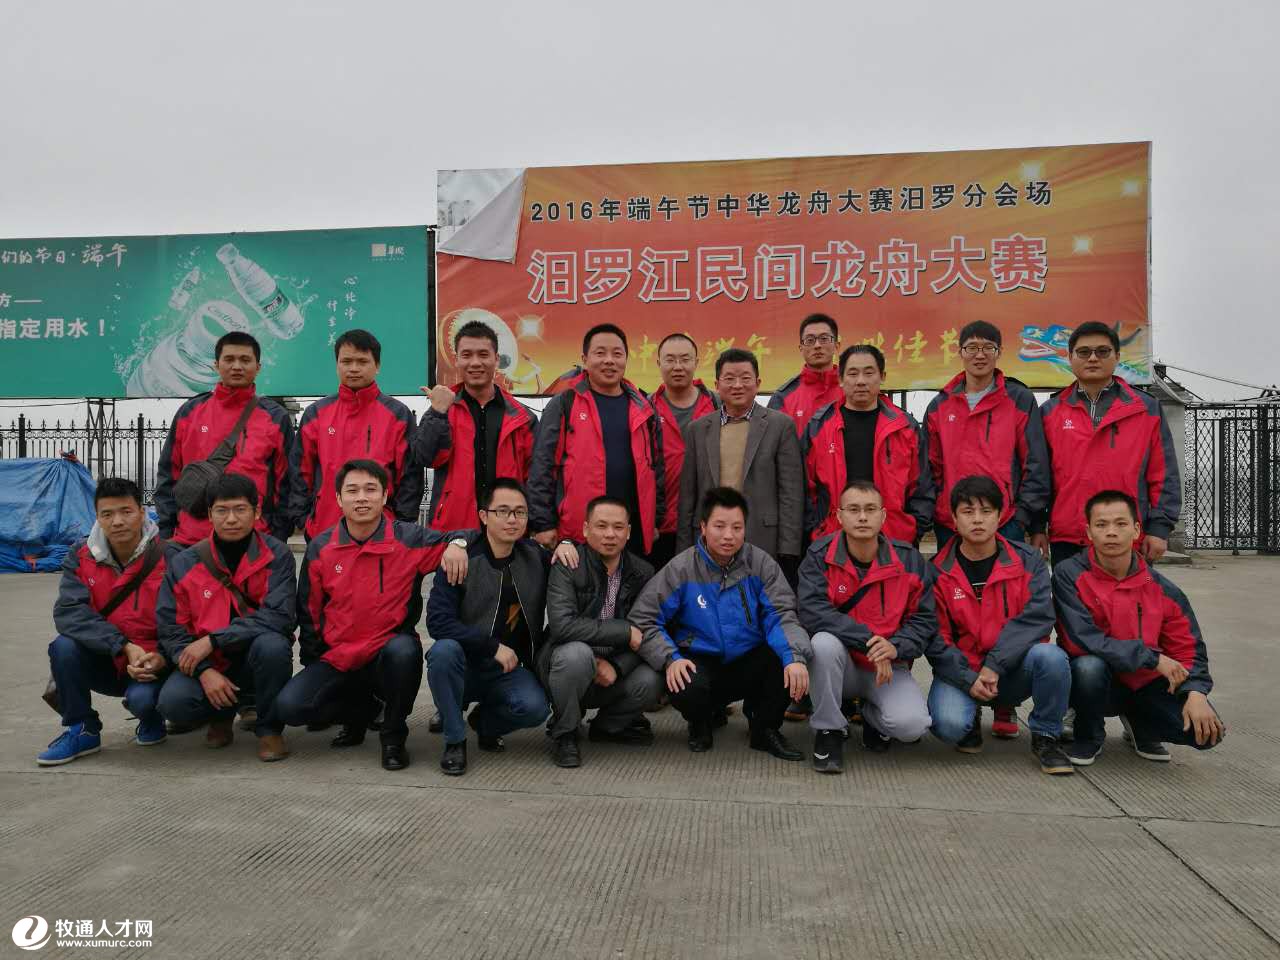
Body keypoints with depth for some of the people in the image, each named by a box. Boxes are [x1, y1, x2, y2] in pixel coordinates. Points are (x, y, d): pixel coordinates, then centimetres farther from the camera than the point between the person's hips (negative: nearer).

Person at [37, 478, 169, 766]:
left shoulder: (167, 556, -16)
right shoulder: (81, 556, -4)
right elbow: (68, 612, -17)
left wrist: (161, 658, -29)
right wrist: (125, 647, -28)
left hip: (154, 663, -4)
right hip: (104, 662, 4)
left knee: (142, 698, -32)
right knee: (64, 646, -24)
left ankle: (152, 720, 8)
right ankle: (82, 731, -3)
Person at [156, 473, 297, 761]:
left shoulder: (277, 555, -8)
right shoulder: (184, 564, -1)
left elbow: (279, 616, -18)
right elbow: (170, 629, -2)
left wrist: (212, 640, -22)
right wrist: (204, 671, -18)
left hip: (257, 655, -1)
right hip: (206, 662, 2)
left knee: (272, 644, -35)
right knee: (173, 701, -27)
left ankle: (269, 728, -8)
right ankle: (222, 715, 12)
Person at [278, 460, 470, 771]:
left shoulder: (409, 539, -7)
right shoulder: (319, 548, 1)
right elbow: (308, 613, 11)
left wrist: (456, 543, -24)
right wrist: (313, 663, 10)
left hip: (390, 655, -2)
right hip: (337, 660, 3)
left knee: (403, 649, -37)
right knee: (289, 706, -19)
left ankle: (394, 735, -8)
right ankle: (361, 709, 14)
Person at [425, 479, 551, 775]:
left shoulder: (537, 557, 1)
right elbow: (437, 621, -20)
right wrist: (494, 646, -23)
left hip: (510, 668, 2)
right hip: (464, 664, -2)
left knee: (535, 707, -28)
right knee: (444, 649, -34)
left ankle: (485, 721, 9)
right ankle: (455, 740, -12)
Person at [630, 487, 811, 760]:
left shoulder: (761, 564, -2)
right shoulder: (681, 568, -7)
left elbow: (781, 614, -10)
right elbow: (643, 618, -8)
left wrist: (795, 656, -29)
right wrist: (670, 659, -22)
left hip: (749, 664, 2)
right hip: (702, 663, -2)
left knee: (788, 656, -27)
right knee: (687, 688, -35)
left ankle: (765, 729, 1)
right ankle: (701, 722, 6)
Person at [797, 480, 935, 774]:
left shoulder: (910, 560, -4)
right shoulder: (820, 555, -10)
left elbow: (925, 621, -3)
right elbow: (812, 612, -23)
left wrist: (896, 647, -23)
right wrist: (867, 640, -29)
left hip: (888, 669, 1)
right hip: (840, 664, -1)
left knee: (912, 725, -26)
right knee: (825, 642, -35)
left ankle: (872, 715, 14)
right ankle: (829, 730, -11)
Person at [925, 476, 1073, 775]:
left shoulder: (1027, 561, -1)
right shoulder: (937, 572, -4)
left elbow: (1037, 617, -14)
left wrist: (994, 665, -22)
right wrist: (968, 679, -20)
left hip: (1013, 670, 1)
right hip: (961, 671, -1)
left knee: (1051, 656, -31)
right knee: (949, 725, -30)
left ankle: (1045, 737, -5)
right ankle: (972, 718, 10)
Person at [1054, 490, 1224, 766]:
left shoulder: (1162, 589, -2)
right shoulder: (1069, 575, -15)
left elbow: (1188, 648, 3)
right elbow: (1082, 640, -22)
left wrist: (1195, 693, -17)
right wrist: (1152, 658, -19)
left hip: (1145, 684, 3)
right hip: (1096, 682, -3)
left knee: (1207, 731, -20)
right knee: (1089, 665, -38)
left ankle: (1138, 724, 16)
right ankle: (1089, 737, -3)